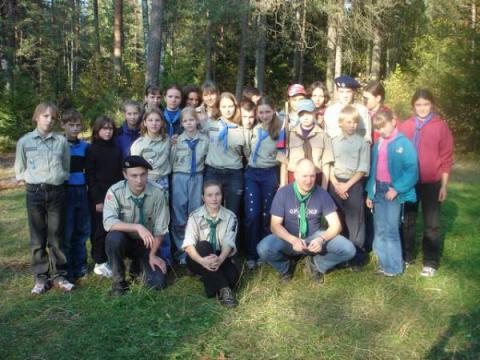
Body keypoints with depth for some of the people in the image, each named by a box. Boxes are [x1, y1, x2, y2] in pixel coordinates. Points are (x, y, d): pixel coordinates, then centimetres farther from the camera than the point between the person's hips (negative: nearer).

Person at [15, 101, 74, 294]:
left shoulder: (61, 141, 1)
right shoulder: (24, 141, 0)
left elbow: (66, 167, 12)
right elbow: (20, 170, 9)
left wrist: (58, 177, 3)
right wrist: (32, 179, 2)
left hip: (57, 192, 1)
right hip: (35, 193, 0)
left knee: (56, 235, 7)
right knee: (38, 237, 6)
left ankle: (59, 275, 17)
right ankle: (41, 277, 15)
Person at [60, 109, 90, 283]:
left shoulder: (85, 146, 10)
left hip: (82, 192, 4)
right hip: (65, 192, -4)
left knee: (82, 231, 10)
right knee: (66, 232, -2)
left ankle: (79, 266, 24)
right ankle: (66, 271, 8)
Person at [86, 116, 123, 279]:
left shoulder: (116, 149, 10)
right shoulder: (91, 150, -2)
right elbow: (90, 177, -5)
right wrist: (97, 200, -11)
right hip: (99, 196, -4)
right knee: (100, 229, -1)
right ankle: (99, 263, 10)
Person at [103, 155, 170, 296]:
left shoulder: (157, 193, -16)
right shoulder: (115, 191, -20)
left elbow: (160, 229, -10)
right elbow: (109, 223, -31)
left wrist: (152, 255, -11)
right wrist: (137, 227, -41)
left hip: (146, 243, 1)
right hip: (123, 240, -1)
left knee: (157, 283, -14)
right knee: (114, 237, -36)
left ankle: (139, 265, 22)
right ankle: (118, 280, -11)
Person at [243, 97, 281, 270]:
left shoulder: (279, 130, -3)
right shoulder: (252, 129, 4)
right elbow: (247, 153, 12)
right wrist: (245, 131, 1)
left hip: (270, 174, -1)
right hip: (252, 174, 2)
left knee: (267, 215, 7)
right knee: (251, 215, -4)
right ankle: (251, 255, 9)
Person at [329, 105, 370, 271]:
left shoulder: (362, 142, 0)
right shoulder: (333, 141, 6)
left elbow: (363, 168, -5)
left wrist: (347, 185, -11)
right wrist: (336, 184, -9)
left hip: (354, 184, -2)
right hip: (336, 184, 2)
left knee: (354, 220, -1)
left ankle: (357, 257, 7)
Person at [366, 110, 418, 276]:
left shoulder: (403, 143, -10)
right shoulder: (377, 144, 9)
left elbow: (412, 170, -15)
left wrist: (397, 189, -18)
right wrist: (370, 192, 11)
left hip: (394, 191, -6)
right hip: (378, 191, 6)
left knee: (391, 229, -4)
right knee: (380, 230, 11)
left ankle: (394, 266, 8)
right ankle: (384, 263, 22)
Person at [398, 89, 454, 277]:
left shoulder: (441, 126, -4)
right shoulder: (405, 126, 2)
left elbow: (446, 158, -3)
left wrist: (444, 185, -5)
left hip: (431, 183, -2)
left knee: (431, 223, 6)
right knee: (407, 221, 12)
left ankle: (430, 262, 17)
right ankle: (406, 256, 27)